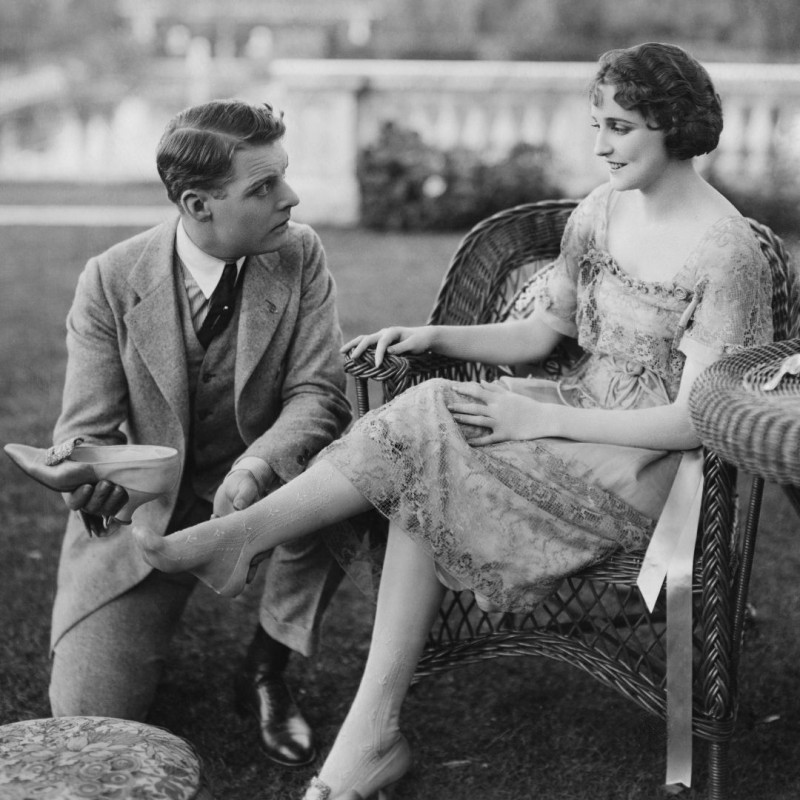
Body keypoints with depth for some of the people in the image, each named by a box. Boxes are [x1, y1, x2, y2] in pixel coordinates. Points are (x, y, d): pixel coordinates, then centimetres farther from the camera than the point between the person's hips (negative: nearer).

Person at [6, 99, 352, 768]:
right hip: (145, 509, -1)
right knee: (88, 716, -12)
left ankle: (265, 673, -7)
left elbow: (319, 394, -15)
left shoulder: (300, 255, -12)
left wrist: (254, 469, -37)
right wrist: (90, 476, -38)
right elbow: (88, 430, -12)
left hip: (255, 491, 1)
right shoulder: (111, 279, -14)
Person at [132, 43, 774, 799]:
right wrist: (435, 337, -3)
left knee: (428, 431, -25)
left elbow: (692, 422, -19)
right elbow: (542, 332, 13)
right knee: (425, 481, -24)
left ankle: (239, 534, -14)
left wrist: (540, 419, -19)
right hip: (581, 413, 6)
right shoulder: (600, 210, 7)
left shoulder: (726, 251, -16)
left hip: (651, 467, -6)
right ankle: (372, 734, -23)